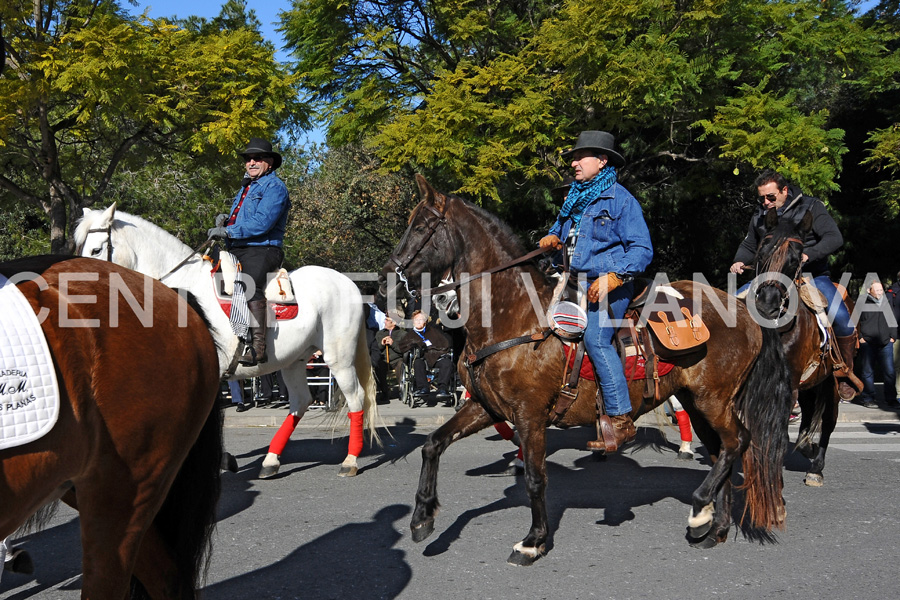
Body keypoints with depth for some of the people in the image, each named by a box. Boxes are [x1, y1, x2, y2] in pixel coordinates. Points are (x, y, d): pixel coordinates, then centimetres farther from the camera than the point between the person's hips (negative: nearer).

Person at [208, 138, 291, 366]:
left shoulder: (274, 187, -3)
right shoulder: (246, 187, 25)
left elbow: (262, 223, -17)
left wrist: (228, 231, -16)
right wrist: (226, 221, 9)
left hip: (263, 250, -10)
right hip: (236, 252, 10)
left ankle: (258, 345, -38)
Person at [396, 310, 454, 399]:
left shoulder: (434, 331, 23)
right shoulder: (411, 335, 23)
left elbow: (445, 345, 13)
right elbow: (400, 347, 6)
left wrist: (429, 345, 0)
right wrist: (418, 344, -2)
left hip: (438, 357, 0)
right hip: (424, 358, 0)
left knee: (447, 363, -32)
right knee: (417, 362, -35)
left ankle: (442, 388, -41)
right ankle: (423, 388, -38)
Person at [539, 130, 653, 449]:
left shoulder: (621, 199, -6)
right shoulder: (574, 196, 16)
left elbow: (642, 249, -10)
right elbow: (561, 225, 33)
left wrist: (612, 277, -24)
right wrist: (552, 238, 8)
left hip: (611, 285, -8)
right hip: (577, 282, 9)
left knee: (595, 337, -24)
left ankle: (621, 420, -21)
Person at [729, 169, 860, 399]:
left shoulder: (811, 206, -4)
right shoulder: (760, 215, 9)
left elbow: (834, 238, -15)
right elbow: (749, 245, 22)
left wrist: (807, 255, -32)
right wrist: (740, 261, -2)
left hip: (813, 276, -4)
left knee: (841, 317, -27)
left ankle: (845, 375, -6)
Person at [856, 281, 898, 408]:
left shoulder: (887, 303, 12)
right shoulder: (863, 304, -1)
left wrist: (893, 337, 10)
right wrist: (860, 337, -5)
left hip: (885, 343, 3)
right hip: (867, 343, -3)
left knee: (889, 372, 1)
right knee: (867, 372, 4)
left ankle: (891, 399, 10)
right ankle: (868, 399, 14)